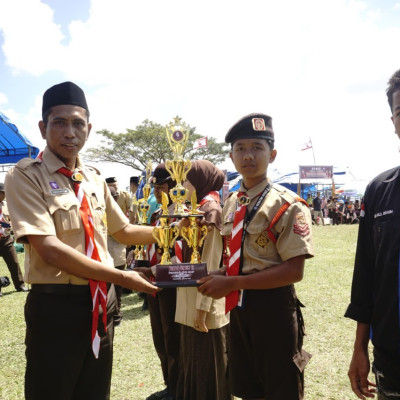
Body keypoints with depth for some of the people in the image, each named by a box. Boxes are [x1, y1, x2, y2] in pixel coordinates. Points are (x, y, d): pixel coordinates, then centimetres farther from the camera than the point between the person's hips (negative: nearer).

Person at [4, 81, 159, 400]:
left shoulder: (94, 180, 7)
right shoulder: (26, 176, -11)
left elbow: (123, 231, 19)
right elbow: (51, 251, -21)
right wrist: (121, 277, -19)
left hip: (102, 303, 6)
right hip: (56, 306, -6)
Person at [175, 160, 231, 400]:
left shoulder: (211, 210, -16)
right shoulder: (200, 209, 11)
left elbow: (211, 262, -20)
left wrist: (203, 306, -20)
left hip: (205, 300, -9)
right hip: (191, 296, 9)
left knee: (209, 362, 7)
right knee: (193, 358, 21)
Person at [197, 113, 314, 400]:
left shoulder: (288, 205, -14)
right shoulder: (231, 204, 7)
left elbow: (294, 271, -20)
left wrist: (232, 283, -22)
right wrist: (216, 279, -4)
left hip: (274, 308, -6)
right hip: (238, 306, 6)